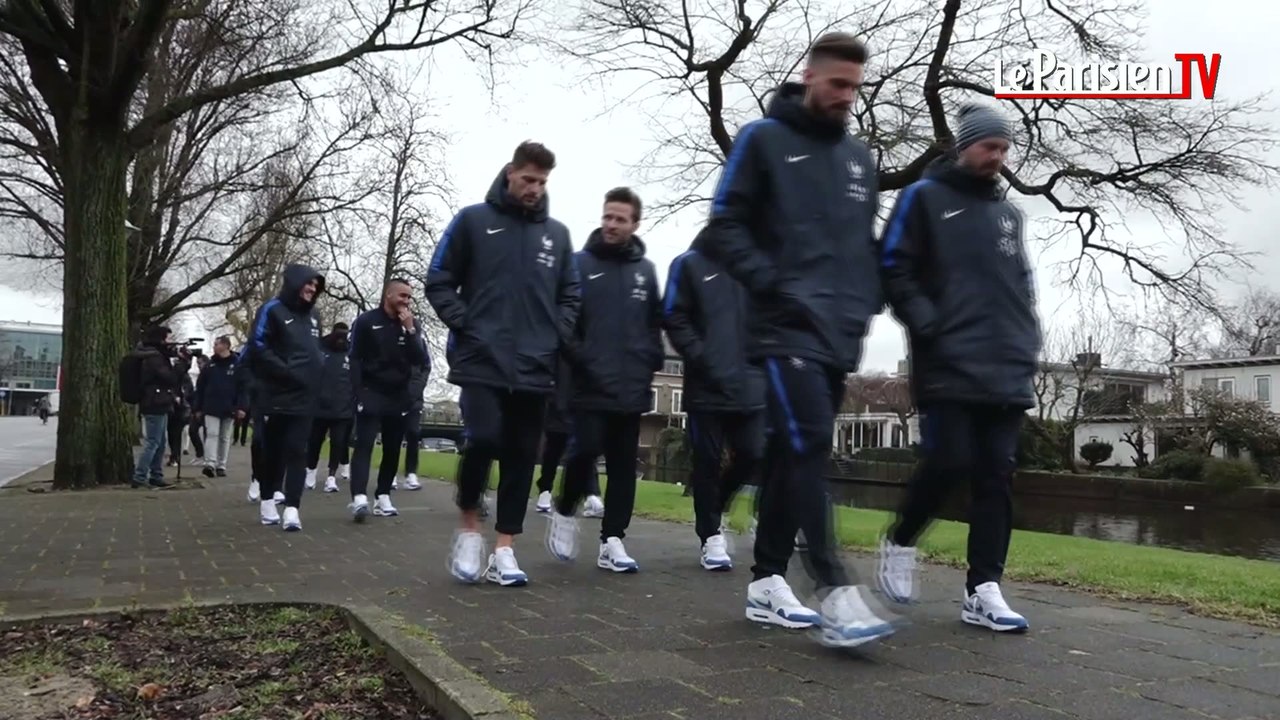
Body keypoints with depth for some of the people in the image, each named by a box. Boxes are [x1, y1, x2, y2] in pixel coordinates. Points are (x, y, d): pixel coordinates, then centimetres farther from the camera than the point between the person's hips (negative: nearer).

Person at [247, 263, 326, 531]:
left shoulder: (311, 316, 17)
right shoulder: (272, 310, -4)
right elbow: (258, 348, -13)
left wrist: (316, 374, 10)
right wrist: (287, 371, -16)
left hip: (304, 399, 5)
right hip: (276, 397, -5)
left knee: (297, 453, -5)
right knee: (272, 452, 6)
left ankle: (291, 510, -10)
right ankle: (268, 504, 19)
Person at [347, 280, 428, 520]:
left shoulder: (412, 324, 8)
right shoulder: (366, 321, -2)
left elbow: (421, 360, -2)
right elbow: (354, 360, -4)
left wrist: (410, 330, -13)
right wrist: (359, 394, -13)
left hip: (399, 396, 4)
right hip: (372, 394, -4)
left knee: (392, 449, 6)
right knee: (364, 445, -14)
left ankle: (383, 497, 15)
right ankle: (359, 499, -23)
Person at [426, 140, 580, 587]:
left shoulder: (557, 234, 12)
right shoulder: (473, 220, 4)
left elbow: (570, 295, 20)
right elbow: (439, 281, 5)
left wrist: (556, 334, 5)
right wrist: (464, 325, -6)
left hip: (534, 368, 4)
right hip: (482, 362, -3)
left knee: (521, 458, 4)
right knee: (483, 439, -17)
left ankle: (504, 551, 12)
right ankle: (469, 526, 8)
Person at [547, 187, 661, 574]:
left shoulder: (646, 271, 11)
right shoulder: (580, 264, 1)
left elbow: (655, 324, 16)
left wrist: (651, 363, 5)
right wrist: (578, 357, -11)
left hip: (632, 388, 4)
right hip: (590, 385, -4)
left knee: (623, 465, 5)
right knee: (585, 451, -10)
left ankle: (612, 541, 12)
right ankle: (565, 512, 18)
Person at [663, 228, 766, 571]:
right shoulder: (690, 264, 3)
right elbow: (674, 318, -2)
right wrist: (701, 358, -13)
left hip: (751, 383, 3)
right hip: (706, 384, -3)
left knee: (752, 455, 2)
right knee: (707, 461, 1)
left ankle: (712, 506, 28)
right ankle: (711, 535, 14)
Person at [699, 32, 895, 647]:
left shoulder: (860, 158, 19)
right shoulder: (764, 139, 0)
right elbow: (723, 229, -6)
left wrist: (864, 303, 10)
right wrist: (772, 283, -16)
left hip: (840, 336, 6)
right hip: (787, 330, -6)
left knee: (791, 456, 9)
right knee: (809, 448, -17)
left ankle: (768, 582, 17)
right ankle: (836, 594, -17)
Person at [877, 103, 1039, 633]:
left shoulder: (1007, 212, 21)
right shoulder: (924, 198, 3)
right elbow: (893, 270, -5)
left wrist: (1028, 341, 12)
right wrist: (930, 328, -14)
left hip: (1006, 371, 6)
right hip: (948, 369, -6)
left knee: (996, 478, 1)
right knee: (948, 463, -12)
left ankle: (983, 590, 5)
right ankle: (899, 544, 14)